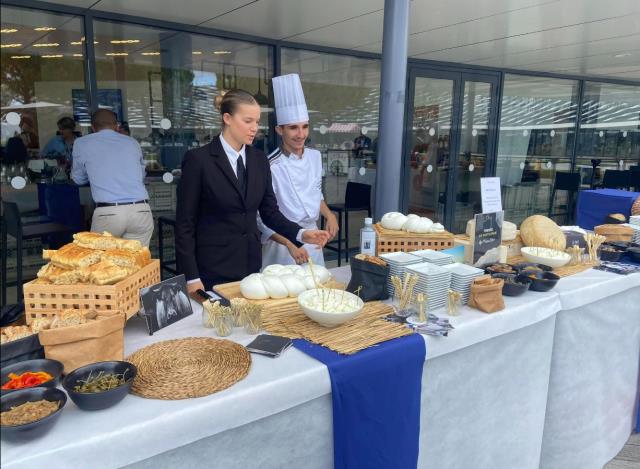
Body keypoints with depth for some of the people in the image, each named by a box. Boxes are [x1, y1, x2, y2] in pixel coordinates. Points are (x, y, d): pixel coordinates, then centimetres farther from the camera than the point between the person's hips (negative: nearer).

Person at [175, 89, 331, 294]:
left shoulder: (259, 159, 5)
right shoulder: (198, 160, -11)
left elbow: (270, 212, 8)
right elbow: (185, 223, -10)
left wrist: (302, 234, -9)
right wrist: (191, 278, -13)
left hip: (251, 263, 5)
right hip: (213, 270, -5)